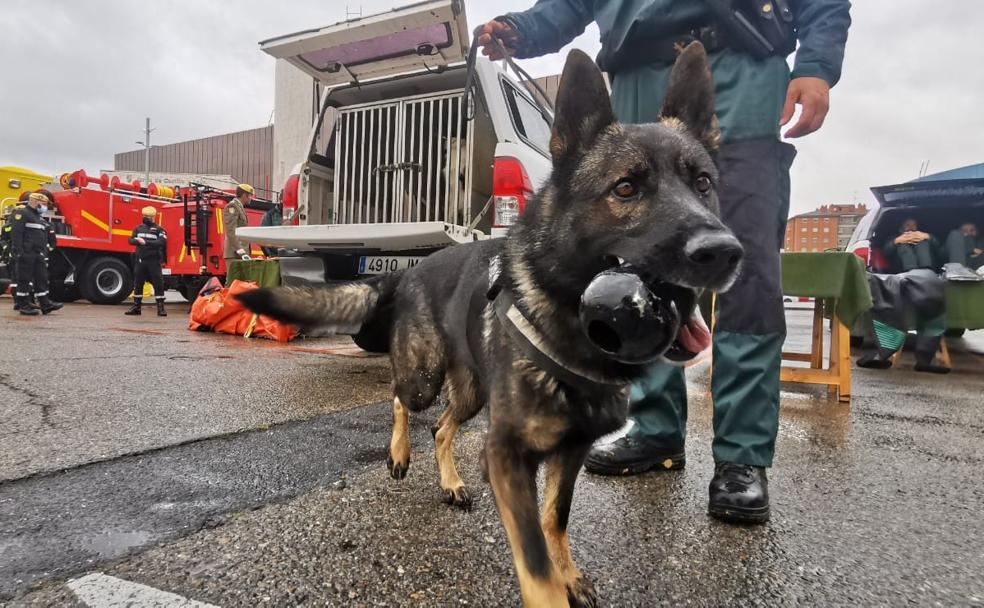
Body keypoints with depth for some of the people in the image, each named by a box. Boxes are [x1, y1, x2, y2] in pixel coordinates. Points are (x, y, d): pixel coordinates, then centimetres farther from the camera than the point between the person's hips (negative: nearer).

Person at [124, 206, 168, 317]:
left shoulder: (158, 229, -1)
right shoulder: (138, 228, 13)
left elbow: (161, 242, -16)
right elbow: (131, 240, 4)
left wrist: (145, 242, -18)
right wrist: (138, 241, -18)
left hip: (154, 261, -5)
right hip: (140, 261, 5)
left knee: (158, 284, -5)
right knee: (137, 284, 10)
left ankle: (160, 308, -1)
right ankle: (136, 307, 19)